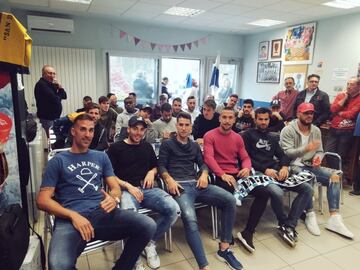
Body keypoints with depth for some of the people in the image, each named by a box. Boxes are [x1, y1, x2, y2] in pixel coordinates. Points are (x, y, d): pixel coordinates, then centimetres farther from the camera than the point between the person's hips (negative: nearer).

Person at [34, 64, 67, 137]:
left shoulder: (52, 85, 17)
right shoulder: (41, 84, -11)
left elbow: (64, 96, 11)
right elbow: (54, 99, -22)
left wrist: (59, 87, -5)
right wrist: (58, 96, 1)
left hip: (55, 117, 9)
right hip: (47, 118, -9)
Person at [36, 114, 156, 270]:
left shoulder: (101, 157, 20)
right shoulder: (58, 161, 11)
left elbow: (115, 187, 16)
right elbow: (42, 200, 4)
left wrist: (114, 199, -9)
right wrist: (73, 215, -13)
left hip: (102, 213, 4)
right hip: (70, 218, -3)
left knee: (148, 226, -22)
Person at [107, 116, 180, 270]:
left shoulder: (147, 147, 21)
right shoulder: (116, 148, 6)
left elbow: (156, 166, 31)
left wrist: (152, 172, 7)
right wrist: (128, 186, -13)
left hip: (148, 189, 5)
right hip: (126, 190, -4)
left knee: (174, 210, -23)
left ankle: (150, 242, 3)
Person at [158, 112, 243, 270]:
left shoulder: (194, 146, 26)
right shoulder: (167, 144, 12)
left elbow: (202, 163, 21)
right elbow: (161, 166, 3)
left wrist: (204, 174, -2)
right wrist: (169, 180, -16)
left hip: (196, 184, 5)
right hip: (180, 186, -5)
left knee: (230, 200, -17)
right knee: (190, 219, -34)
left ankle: (224, 249, -7)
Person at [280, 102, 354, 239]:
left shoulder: (316, 130, 10)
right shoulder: (288, 130, -8)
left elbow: (320, 151, 12)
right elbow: (287, 153, -18)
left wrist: (318, 157, -13)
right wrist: (306, 148, -32)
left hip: (310, 165, 6)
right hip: (294, 166, -6)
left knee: (334, 175, -16)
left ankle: (334, 218, -17)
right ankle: (310, 215, -21)